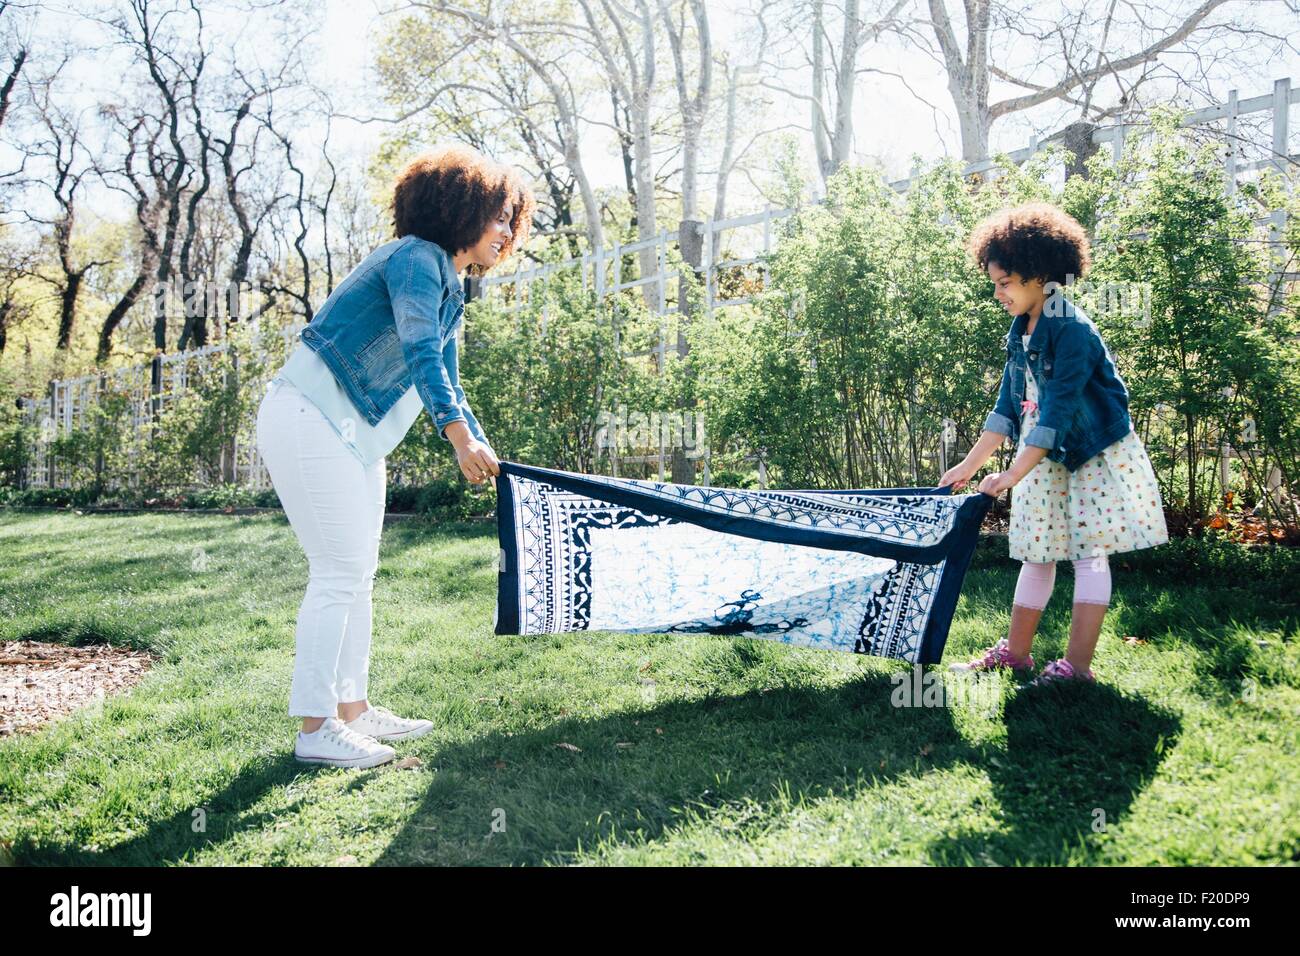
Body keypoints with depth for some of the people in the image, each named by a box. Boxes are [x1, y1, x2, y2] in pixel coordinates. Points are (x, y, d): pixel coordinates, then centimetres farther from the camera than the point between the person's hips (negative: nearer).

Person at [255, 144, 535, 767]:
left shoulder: (450, 290, 17)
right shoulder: (417, 259, -13)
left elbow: (445, 384, 24)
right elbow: (420, 352, -29)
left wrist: (484, 451, 17)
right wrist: (461, 437, -39)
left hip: (352, 435, 10)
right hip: (308, 418, -10)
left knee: (357, 573, 12)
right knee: (340, 572, -10)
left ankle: (352, 708, 21)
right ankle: (315, 729, -3)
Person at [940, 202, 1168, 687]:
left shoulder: (1071, 329, -22)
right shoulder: (1020, 330, 4)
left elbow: (1059, 410, -26)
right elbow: (1009, 406, 7)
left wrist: (1013, 474, -28)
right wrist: (969, 465, 3)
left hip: (1095, 453, -8)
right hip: (1046, 455, 8)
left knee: (1089, 552, -4)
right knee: (1037, 553, 10)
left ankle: (1077, 665, -1)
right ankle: (1015, 652, 17)